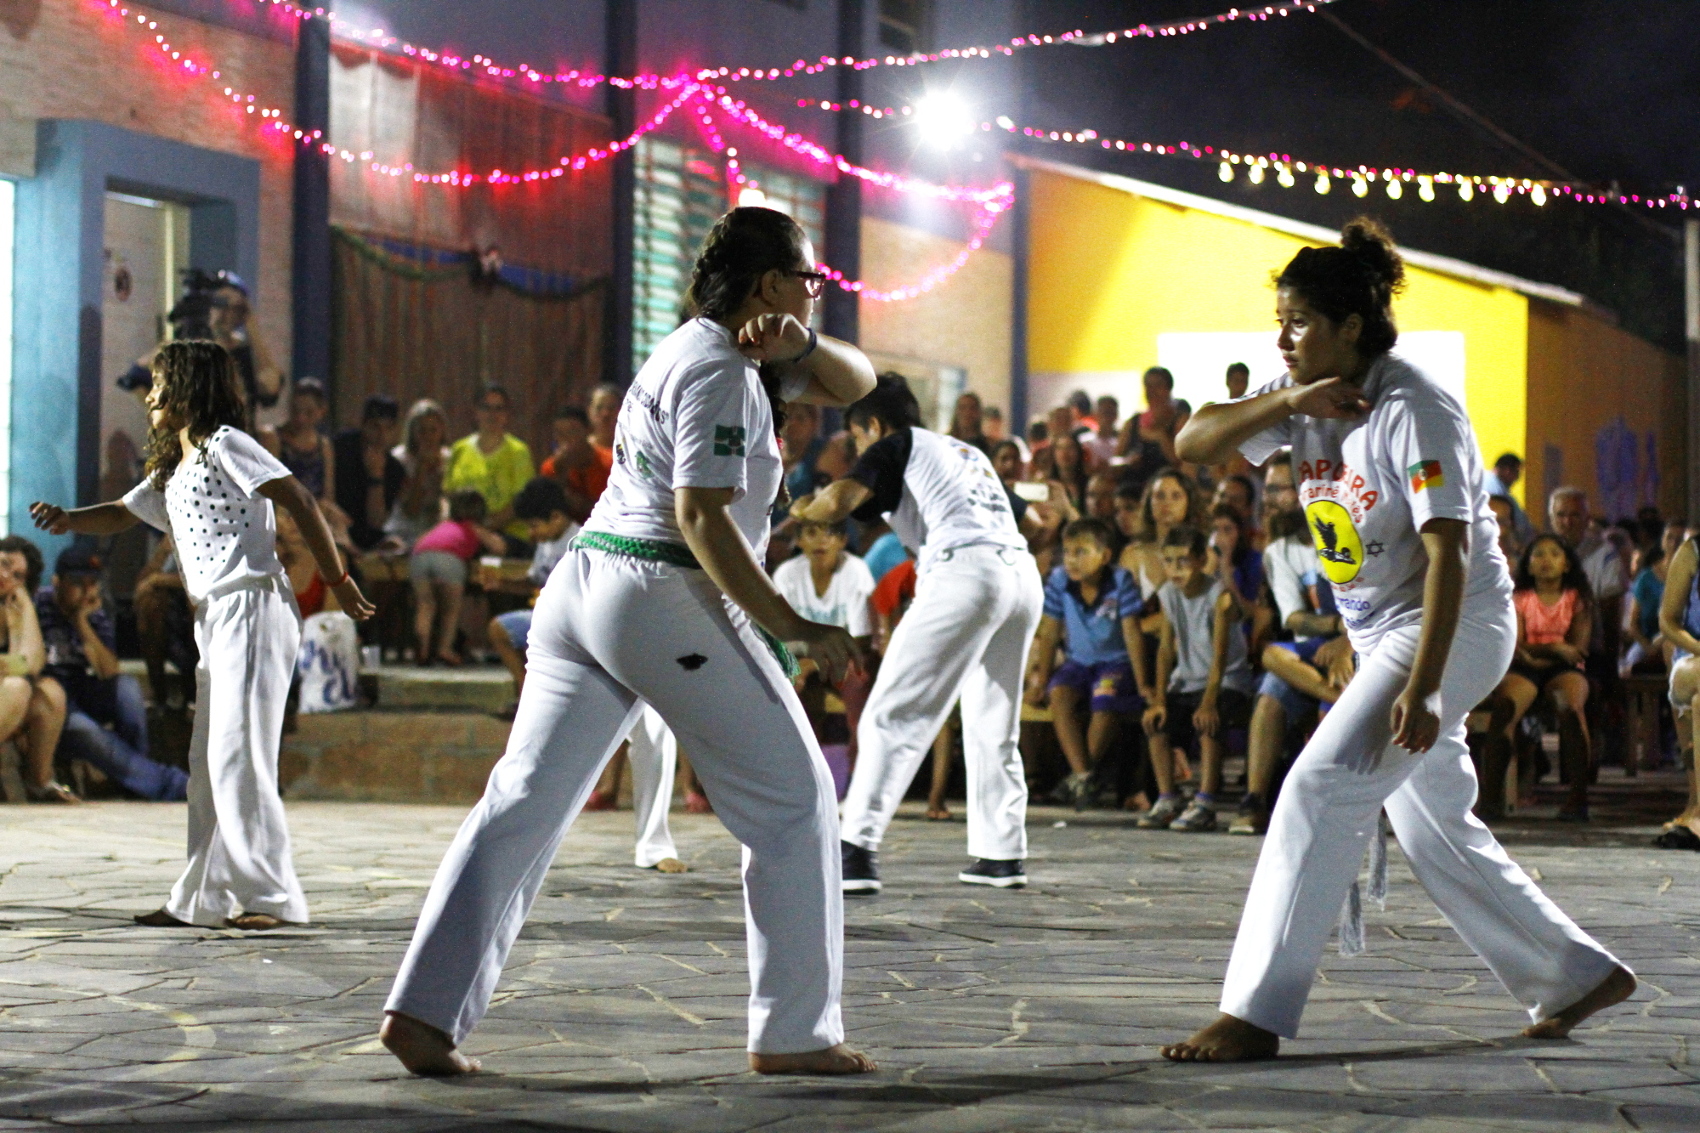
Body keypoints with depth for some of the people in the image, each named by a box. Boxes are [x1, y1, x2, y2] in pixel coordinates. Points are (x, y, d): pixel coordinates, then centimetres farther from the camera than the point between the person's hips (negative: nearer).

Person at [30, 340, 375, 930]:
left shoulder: (224, 445, -5)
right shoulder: (171, 471, 23)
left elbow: (301, 502, -10)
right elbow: (122, 515, 31)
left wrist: (338, 581, -12)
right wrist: (67, 519, 9)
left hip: (252, 609, -9)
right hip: (215, 621, 10)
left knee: (237, 754, -12)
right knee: (206, 762, 8)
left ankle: (270, 895, -10)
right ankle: (202, 897, 12)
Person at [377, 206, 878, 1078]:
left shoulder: (728, 351, 20)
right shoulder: (718, 369, -10)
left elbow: (854, 384, 20)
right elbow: (703, 520, -17)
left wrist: (799, 346, -1)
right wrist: (791, 628, -15)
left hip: (579, 585, 10)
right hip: (665, 597, -10)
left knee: (524, 804, 4)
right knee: (793, 802, 2)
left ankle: (423, 1013, -2)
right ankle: (795, 1034, 3)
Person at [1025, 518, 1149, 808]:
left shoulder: (1120, 581, -14)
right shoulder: (1059, 581, -7)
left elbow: (1132, 633, -13)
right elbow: (1049, 634, 0)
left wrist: (1142, 683, -13)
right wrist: (1041, 680, -2)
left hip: (1116, 662, -3)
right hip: (1078, 661, 3)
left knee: (1105, 701, -33)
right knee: (1059, 695, -29)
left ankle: (1083, 772, -14)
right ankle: (1081, 775, -30)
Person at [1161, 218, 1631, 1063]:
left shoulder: (1412, 411, -20)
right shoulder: (1307, 398, 4)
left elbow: (1449, 554, -26)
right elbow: (1194, 445, -2)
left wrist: (1422, 686, -33)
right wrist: (1286, 403, -18)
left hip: (1456, 625, -9)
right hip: (1381, 636, 9)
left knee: (1321, 788, -19)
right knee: (1431, 826, 14)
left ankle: (1255, 1015, -20)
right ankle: (1579, 976, 28)